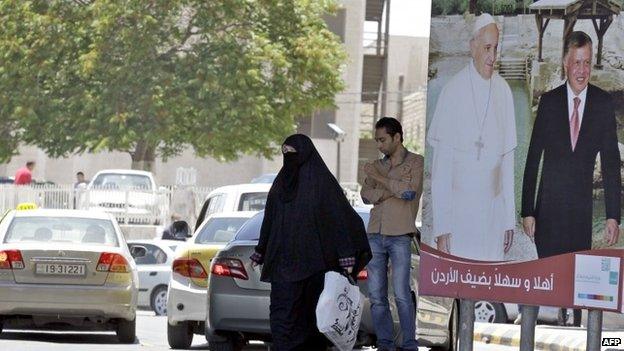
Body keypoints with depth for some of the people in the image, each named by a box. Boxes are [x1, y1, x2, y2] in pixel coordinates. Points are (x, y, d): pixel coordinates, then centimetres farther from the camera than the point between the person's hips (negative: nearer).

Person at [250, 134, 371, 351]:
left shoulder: (322, 181, -4)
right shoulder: (282, 182, 13)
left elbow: (341, 218, -6)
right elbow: (269, 220, 20)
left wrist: (347, 258, -11)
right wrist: (260, 254, 20)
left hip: (312, 259, -4)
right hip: (283, 259, 4)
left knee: (312, 310, 2)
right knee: (282, 312, -7)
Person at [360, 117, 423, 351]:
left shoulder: (416, 163, 4)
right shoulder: (377, 165, 19)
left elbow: (409, 191, -12)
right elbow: (366, 195, 5)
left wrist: (379, 178, -7)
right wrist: (394, 191, -8)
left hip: (400, 236, -5)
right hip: (375, 234, 5)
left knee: (401, 294, -12)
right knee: (376, 295, 1)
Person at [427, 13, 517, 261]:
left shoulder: (504, 92, 5)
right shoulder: (453, 91, -5)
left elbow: (508, 159, 11)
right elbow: (441, 163, -4)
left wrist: (509, 220, 10)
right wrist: (441, 227, -8)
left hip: (493, 209, 3)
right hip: (458, 209, -3)